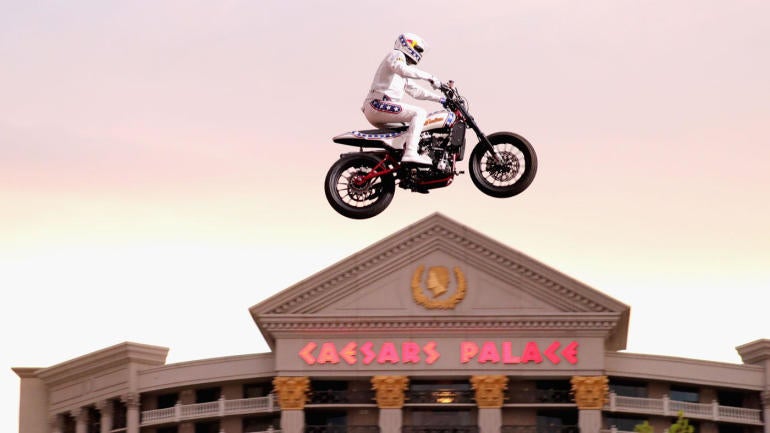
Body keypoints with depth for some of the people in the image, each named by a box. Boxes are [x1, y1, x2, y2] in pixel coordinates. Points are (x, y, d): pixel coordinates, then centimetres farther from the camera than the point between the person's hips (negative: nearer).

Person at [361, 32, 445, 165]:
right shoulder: (396, 55, 0)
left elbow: (414, 90, 32)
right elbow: (404, 70, -22)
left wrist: (438, 98, 24)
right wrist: (430, 77, -24)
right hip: (378, 104, -11)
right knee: (420, 113, -19)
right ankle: (411, 153, -32)